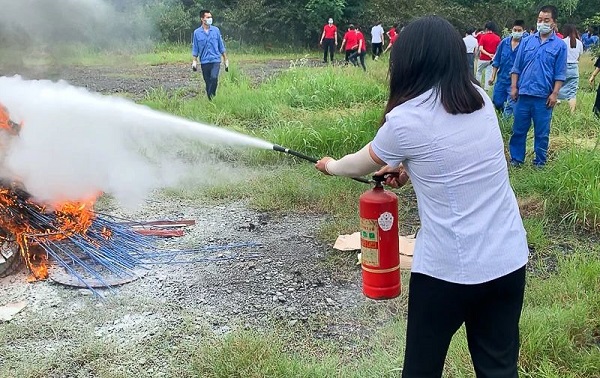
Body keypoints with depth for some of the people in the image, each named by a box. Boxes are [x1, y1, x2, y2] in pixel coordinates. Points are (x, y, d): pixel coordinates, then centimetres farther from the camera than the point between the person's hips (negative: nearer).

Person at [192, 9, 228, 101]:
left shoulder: (216, 30, 4)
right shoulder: (197, 32, 2)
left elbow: (221, 46, 9)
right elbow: (195, 48, 7)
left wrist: (226, 59, 9)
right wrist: (194, 61, -1)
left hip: (215, 60, -1)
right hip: (204, 62, 1)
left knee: (214, 78, -24)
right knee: (208, 83, 6)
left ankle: (212, 96, -13)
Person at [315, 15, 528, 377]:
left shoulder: (405, 119, -12)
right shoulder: (481, 98, 3)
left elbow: (359, 165, 6)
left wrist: (331, 166, 25)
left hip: (448, 268, -5)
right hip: (509, 258, 6)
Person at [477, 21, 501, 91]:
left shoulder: (483, 36, -9)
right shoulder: (497, 38, -3)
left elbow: (480, 49, -18)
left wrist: (488, 54, -18)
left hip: (483, 59, -2)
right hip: (491, 59, 2)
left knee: (479, 72, 15)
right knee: (488, 73, 8)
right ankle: (486, 88, 6)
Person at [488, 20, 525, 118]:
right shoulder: (504, 42, 0)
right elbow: (496, 61, 7)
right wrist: (493, 77, 7)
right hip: (501, 78, 4)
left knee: (510, 107, -2)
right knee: (497, 102, 11)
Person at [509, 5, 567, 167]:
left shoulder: (560, 45, 0)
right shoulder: (527, 41, 6)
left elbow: (560, 74, 0)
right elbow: (516, 67, 8)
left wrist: (555, 94, -7)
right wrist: (514, 87, 1)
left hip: (544, 97, -2)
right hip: (523, 94, 2)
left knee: (542, 133, 8)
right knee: (518, 130, 9)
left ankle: (540, 163, 20)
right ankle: (516, 159, 21)